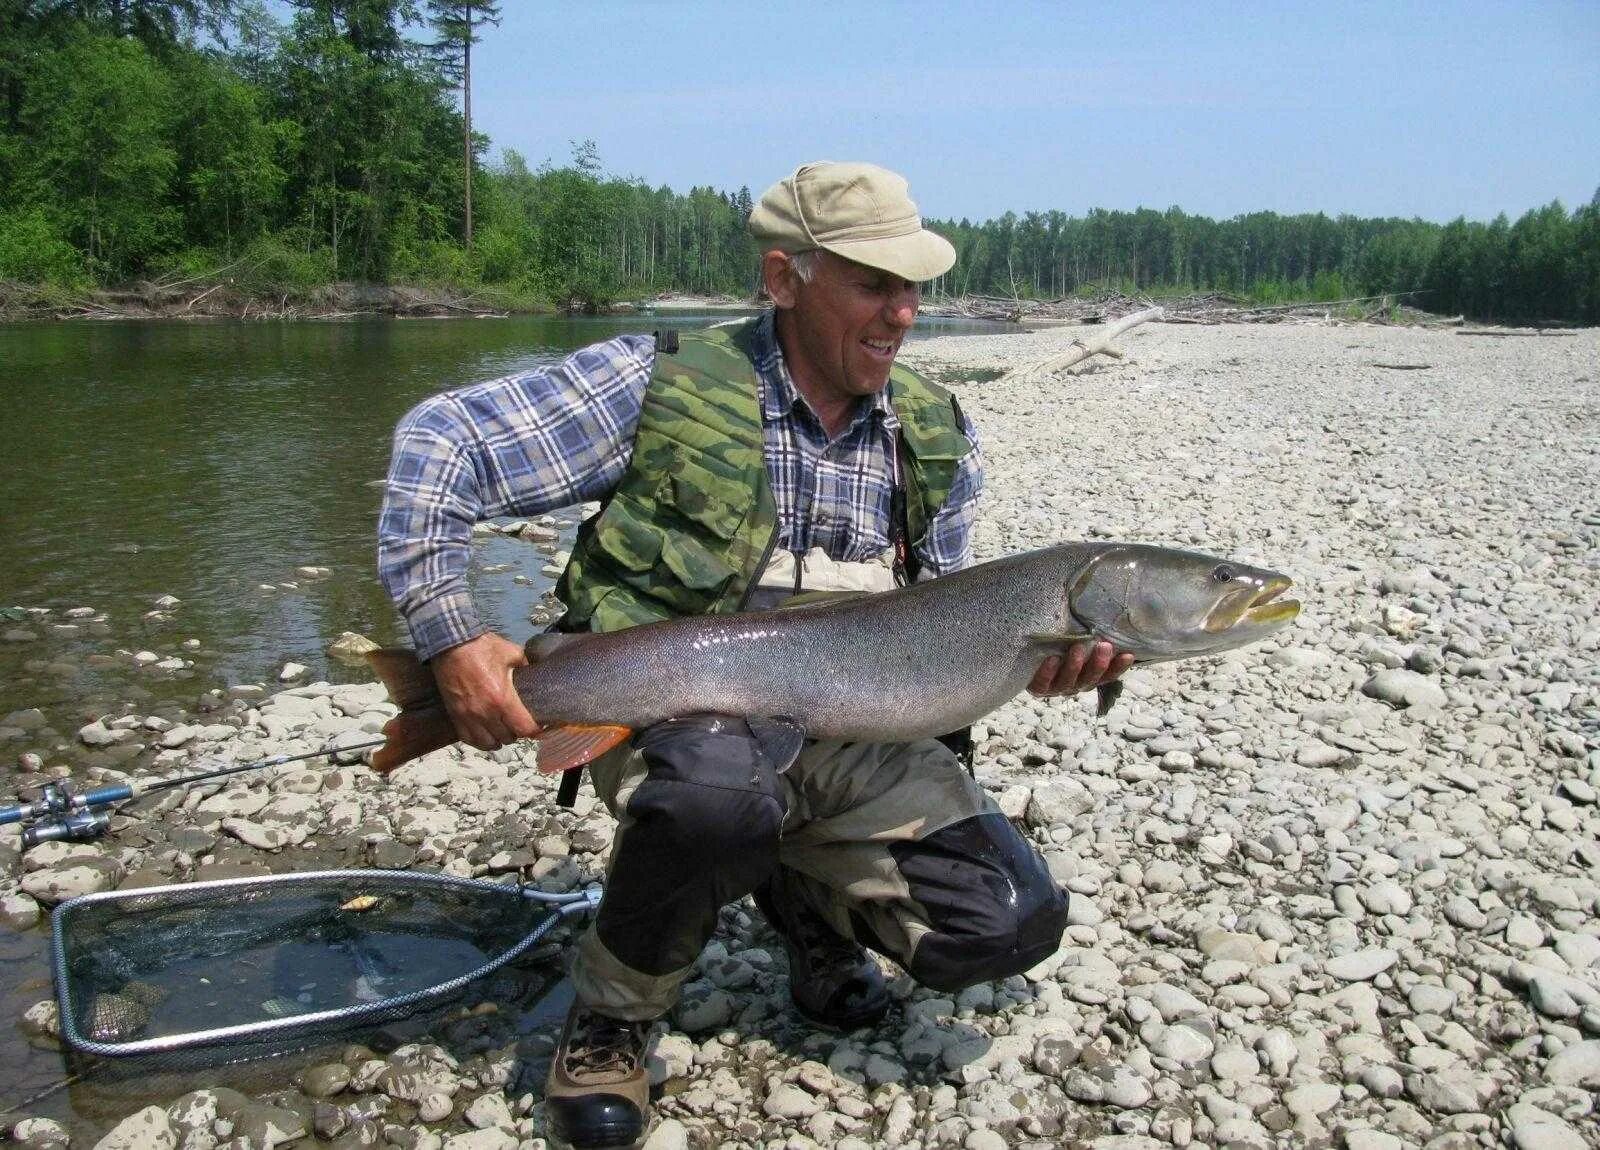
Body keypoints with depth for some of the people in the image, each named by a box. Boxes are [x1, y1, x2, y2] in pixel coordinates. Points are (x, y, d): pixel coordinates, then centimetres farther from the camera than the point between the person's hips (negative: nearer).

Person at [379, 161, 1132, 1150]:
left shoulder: (938, 441, 4)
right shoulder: (660, 384, -11)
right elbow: (440, 441, -10)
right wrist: (453, 635, -19)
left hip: (850, 740, 5)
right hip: (668, 710, -4)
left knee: (1011, 925, -12)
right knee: (718, 794, -40)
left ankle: (806, 899, 21)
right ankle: (613, 1012, -6)